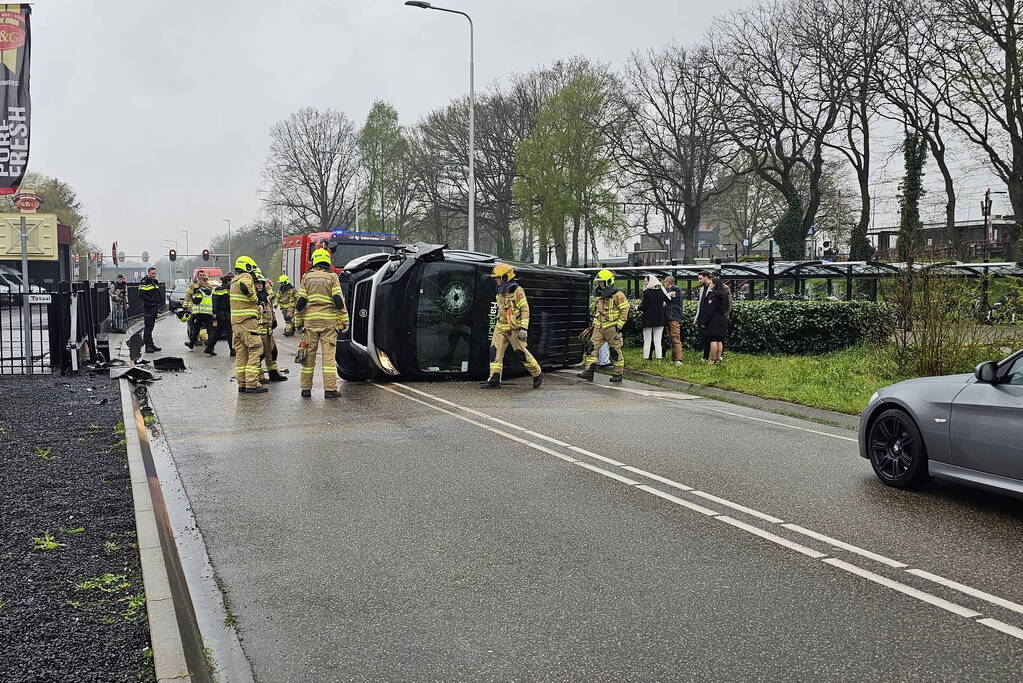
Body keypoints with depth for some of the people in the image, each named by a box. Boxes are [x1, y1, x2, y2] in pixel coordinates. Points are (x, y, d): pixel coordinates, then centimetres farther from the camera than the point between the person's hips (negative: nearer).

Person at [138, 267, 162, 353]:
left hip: (155, 307, 8)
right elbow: (141, 294, -19)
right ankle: (147, 346, -8)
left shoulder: (155, 282, 17)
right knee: (148, 327, -8)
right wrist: (152, 300, -23)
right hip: (148, 307, -8)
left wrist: (160, 299, 7)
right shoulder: (144, 282, -10)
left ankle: (151, 344, 20)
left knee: (151, 327, 14)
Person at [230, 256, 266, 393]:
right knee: (255, 350, -7)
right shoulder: (246, 277, -7)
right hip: (247, 320, -9)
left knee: (241, 353, 11)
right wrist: (255, 299, -13)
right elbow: (245, 287, -28)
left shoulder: (234, 280, 21)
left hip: (235, 322, 9)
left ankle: (242, 384, 13)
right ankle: (251, 384, -12)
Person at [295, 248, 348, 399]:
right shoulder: (332, 276, 1)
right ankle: (330, 389, -5)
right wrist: (344, 320, -1)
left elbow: (301, 301, 3)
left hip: (310, 320, 2)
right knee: (328, 355, -2)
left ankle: (306, 388, 13)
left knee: (309, 355, 8)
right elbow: (338, 300, -6)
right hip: (329, 321, -2)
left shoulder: (307, 276, 7)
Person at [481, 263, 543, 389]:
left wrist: (524, 328, -19)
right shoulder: (500, 292, 11)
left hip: (514, 329, -7)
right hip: (500, 328, 7)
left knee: (521, 353, 0)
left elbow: (525, 310, -14)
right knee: (495, 351, -3)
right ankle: (494, 380, -1)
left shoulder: (518, 292, -13)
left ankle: (537, 374, 18)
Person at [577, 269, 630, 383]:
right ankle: (589, 372, 0)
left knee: (615, 350, 2)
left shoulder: (617, 295, -12)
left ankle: (618, 374, 13)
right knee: (591, 347, -1)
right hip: (599, 327, 7)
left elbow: (625, 309, -12)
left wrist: (619, 324, -13)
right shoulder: (600, 295, 13)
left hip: (612, 327, -7)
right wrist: (594, 323, 19)